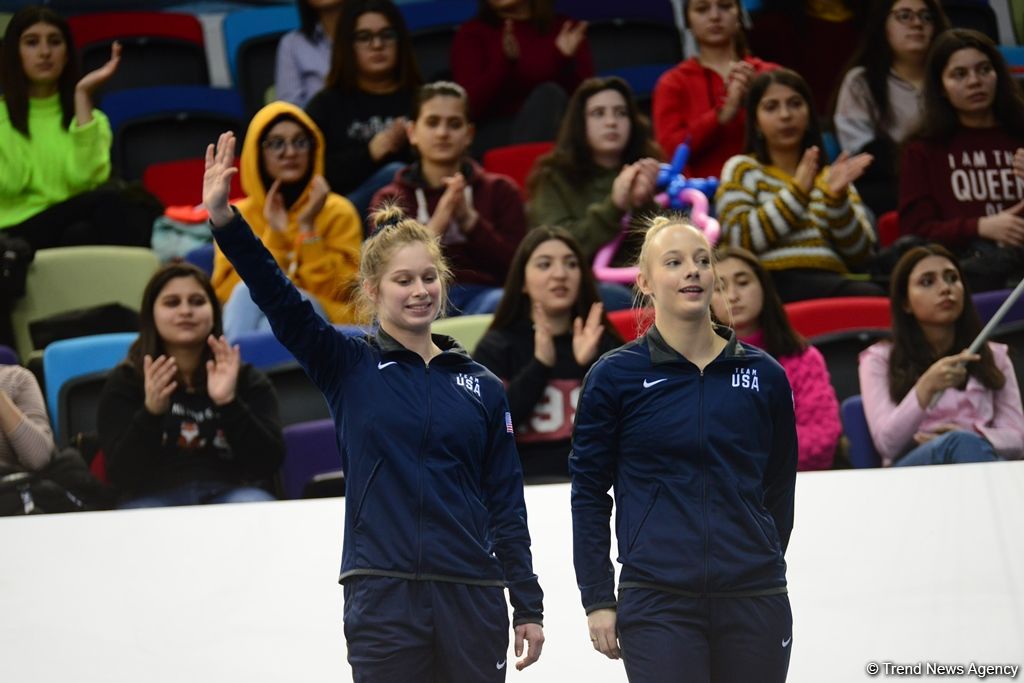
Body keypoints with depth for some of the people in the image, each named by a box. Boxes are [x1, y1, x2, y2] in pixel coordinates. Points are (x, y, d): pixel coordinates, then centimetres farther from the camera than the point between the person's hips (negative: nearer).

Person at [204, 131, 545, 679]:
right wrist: (223, 216, -21)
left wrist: (527, 606, 6)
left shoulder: (481, 387, 9)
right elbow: (278, 298, -8)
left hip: (471, 596, 2)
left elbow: (506, 505, 9)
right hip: (382, 595, -2)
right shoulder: (349, 369, 4)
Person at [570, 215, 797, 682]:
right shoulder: (614, 376, 0)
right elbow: (589, 494, 3)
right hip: (657, 605, -3)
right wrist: (598, 600, 0)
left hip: (755, 603, 3)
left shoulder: (764, 375, 7)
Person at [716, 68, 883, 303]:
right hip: (775, 282, -4)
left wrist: (837, 197, -4)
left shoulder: (830, 176, 24)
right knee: (869, 297, -34)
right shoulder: (742, 169, 15)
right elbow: (739, 240, -4)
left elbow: (859, 255, 11)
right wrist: (797, 191, -5)